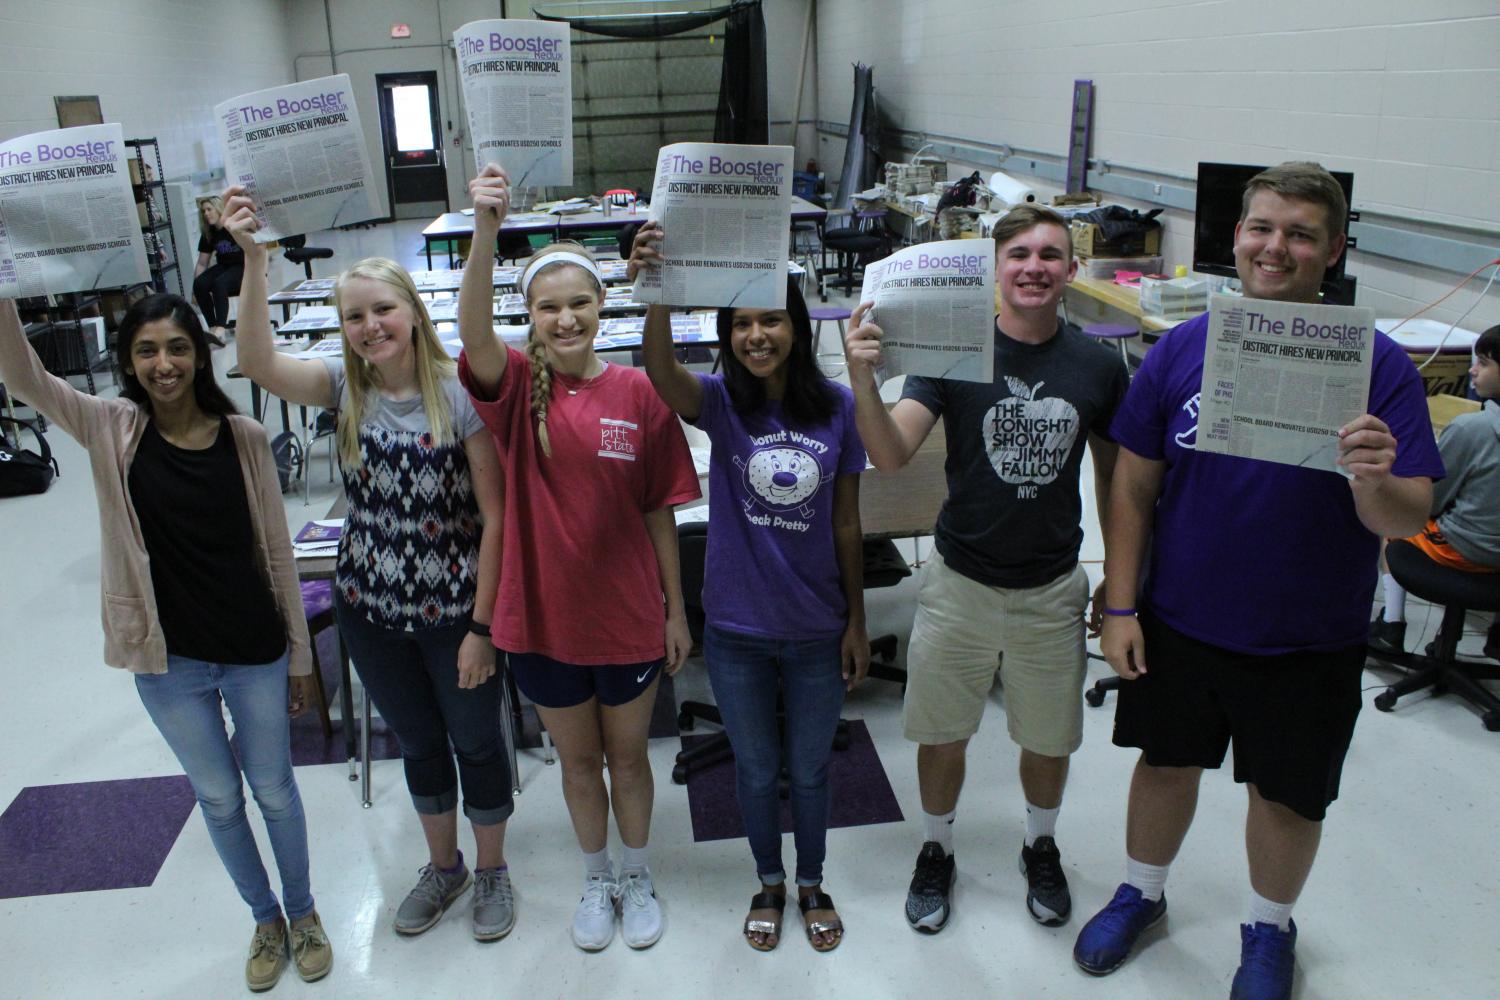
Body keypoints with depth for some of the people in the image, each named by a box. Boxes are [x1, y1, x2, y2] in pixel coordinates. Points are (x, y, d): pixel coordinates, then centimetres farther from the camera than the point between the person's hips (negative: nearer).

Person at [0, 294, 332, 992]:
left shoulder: (244, 438, -8)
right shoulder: (112, 431, -6)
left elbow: (277, 551, -3)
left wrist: (300, 654, 0)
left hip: (255, 654, -1)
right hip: (168, 663, 1)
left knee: (274, 790, 15)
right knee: (218, 799, 19)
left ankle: (303, 912, 40)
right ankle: (265, 920, 41)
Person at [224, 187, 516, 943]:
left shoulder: (458, 395, -16)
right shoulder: (346, 388, -4)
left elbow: (493, 515, -15)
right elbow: (258, 364, -24)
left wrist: (481, 625, -16)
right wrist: (253, 259, -33)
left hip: (454, 610, -4)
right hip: (369, 609, 4)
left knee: (475, 740, 13)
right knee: (416, 741, 22)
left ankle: (492, 871, 38)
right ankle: (443, 866, 44)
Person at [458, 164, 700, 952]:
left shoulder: (638, 393, -9)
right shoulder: (517, 386, -8)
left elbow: (660, 511, -3)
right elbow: (474, 334, -31)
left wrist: (677, 610, 0)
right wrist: (485, 235, -47)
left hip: (628, 615, 0)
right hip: (543, 613, 1)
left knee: (627, 754, 19)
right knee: (577, 760, 20)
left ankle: (638, 875, 43)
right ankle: (596, 879, 44)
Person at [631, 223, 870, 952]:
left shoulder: (836, 408, -9)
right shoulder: (720, 403, -12)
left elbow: (846, 524, -2)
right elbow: (662, 373, -37)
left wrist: (857, 623, 2)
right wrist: (656, 295, -56)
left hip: (818, 631, 1)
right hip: (737, 630, 0)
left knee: (809, 768, 19)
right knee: (756, 769, 19)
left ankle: (813, 884, 45)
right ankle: (768, 882, 45)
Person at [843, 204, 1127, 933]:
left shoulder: (1099, 367, -5)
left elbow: (1113, 473, 7)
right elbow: (890, 455, -22)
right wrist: (863, 379, -41)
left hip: (1052, 586, 2)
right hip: (961, 580, -1)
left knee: (1050, 738, 18)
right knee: (943, 735, 13)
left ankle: (1041, 846, 47)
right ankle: (936, 851, 39)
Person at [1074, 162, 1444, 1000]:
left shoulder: (1378, 365, -12)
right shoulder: (1184, 349, -7)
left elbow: (1407, 519, -14)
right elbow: (1134, 485, -2)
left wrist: (1375, 480, -37)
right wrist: (1120, 605, -5)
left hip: (1310, 644, -1)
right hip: (1179, 623, 1)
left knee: (1287, 796, 17)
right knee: (1167, 765, 19)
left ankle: (1270, 928, 45)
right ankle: (1142, 894, 45)